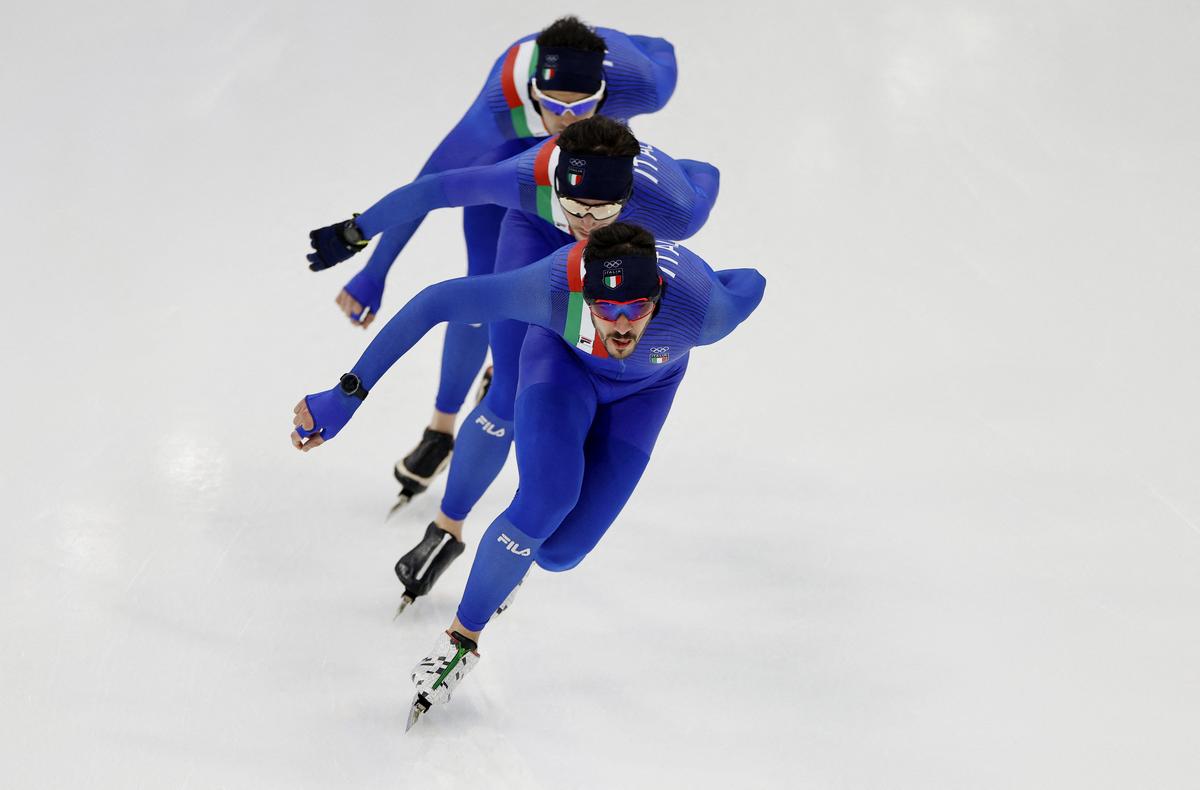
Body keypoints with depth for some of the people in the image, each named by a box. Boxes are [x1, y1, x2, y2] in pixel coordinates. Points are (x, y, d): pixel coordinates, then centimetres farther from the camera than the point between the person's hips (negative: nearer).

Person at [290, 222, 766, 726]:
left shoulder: (708, 311, -41)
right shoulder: (554, 285, -42)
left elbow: (751, 283, -17)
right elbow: (434, 304, -34)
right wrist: (346, 396, -34)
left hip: (644, 389, 1)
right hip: (563, 358, -1)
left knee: (559, 552, -9)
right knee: (546, 501, -28)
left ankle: (525, 538, 32)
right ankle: (463, 637, -3)